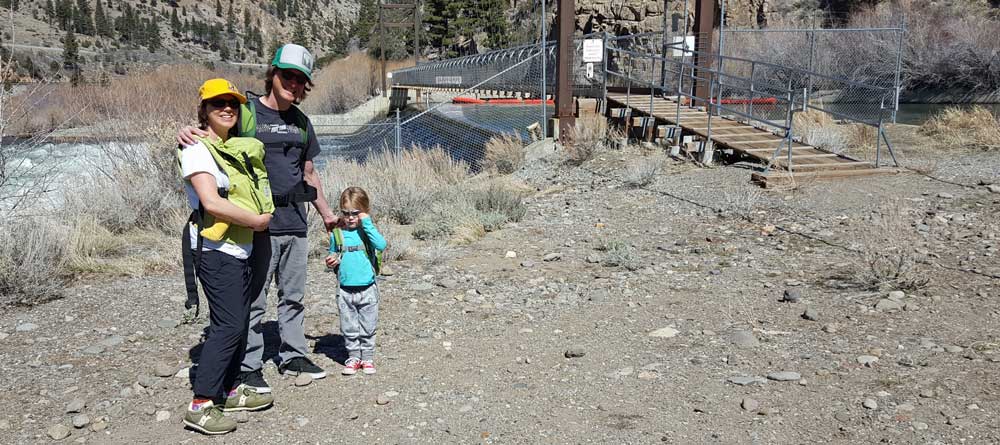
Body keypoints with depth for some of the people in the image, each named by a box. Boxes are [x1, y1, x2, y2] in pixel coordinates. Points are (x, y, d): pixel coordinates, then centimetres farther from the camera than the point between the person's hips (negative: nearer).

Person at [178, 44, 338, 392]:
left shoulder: (301, 122, 14)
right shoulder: (246, 112, -4)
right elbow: (210, 134, -5)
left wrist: (326, 212, 26)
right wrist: (186, 134, -29)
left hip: (295, 222, 6)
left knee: (293, 296, 15)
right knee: (254, 298, 0)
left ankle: (292, 356, 27)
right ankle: (248, 366, 11)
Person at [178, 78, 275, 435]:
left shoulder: (238, 148, 15)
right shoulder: (198, 149, -10)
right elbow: (212, 202, -20)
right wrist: (255, 220, -11)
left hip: (239, 249, 9)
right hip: (216, 251, -9)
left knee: (239, 323, 13)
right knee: (227, 325, -12)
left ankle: (230, 390, 25)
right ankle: (201, 406, -7)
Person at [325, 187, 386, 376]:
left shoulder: (368, 230, -3)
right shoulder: (337, 234, 3)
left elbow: (381, 245, -23)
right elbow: (332, 255, 16)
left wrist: (367, 223, -23)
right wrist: (331, 262, -7)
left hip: (367, 289, -2)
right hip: (345, 290, 2)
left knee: (368, 328, 8)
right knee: (349, 329, 10)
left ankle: (367, 357, 21)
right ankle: (353, 357, 23)